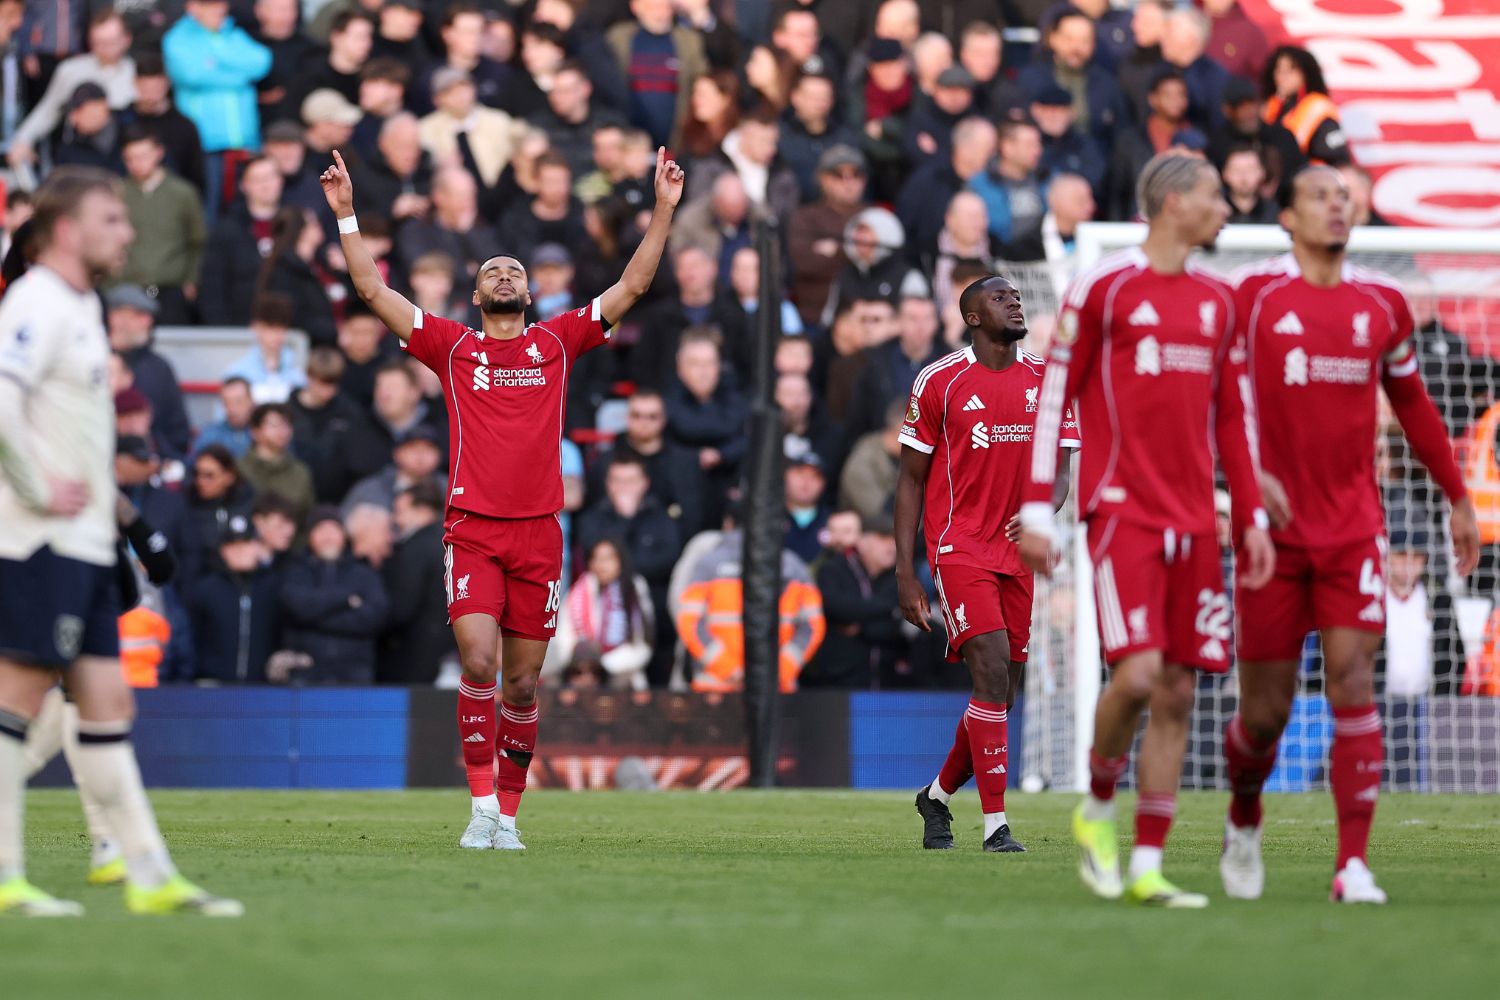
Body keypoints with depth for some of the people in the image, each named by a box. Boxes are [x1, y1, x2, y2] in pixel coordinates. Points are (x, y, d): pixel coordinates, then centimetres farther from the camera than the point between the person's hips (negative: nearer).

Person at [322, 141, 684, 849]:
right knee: (478, 663, -17)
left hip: (539, 532, 1)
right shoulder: (453, 346, 9)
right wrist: (345, 214, 2)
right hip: (472, 530, -1)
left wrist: (664, 210, 7)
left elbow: (632, 287, 12)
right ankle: (481, 804, -10)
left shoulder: (556, 342, 12)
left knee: (521, 683, 5)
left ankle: (508, 815, 14)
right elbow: (373, 291, 7)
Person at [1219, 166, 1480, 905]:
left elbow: (1413, 405, 21)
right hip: (1276, 528, -2)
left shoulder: (1382, 305, 9)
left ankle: (1353, 864, -13)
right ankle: (1244, 818, 33)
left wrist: (1457, 498, 24)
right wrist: (1249, 474, -19)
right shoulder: (1256, 296, -1)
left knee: (1353, 681, -12)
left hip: (1354, 529, 2)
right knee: (1266, 709, 3)